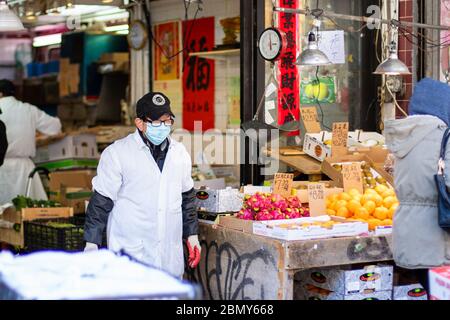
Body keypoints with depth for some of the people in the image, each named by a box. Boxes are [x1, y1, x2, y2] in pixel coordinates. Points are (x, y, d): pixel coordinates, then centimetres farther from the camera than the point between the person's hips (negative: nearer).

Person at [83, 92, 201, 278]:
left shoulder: (180, 153, 10)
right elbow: (101, 201, -4)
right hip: (129, 254, -5)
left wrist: (192, 235, 21)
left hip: (170, 254, 5)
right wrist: (92, 243, -5)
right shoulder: (117, 153, -6)